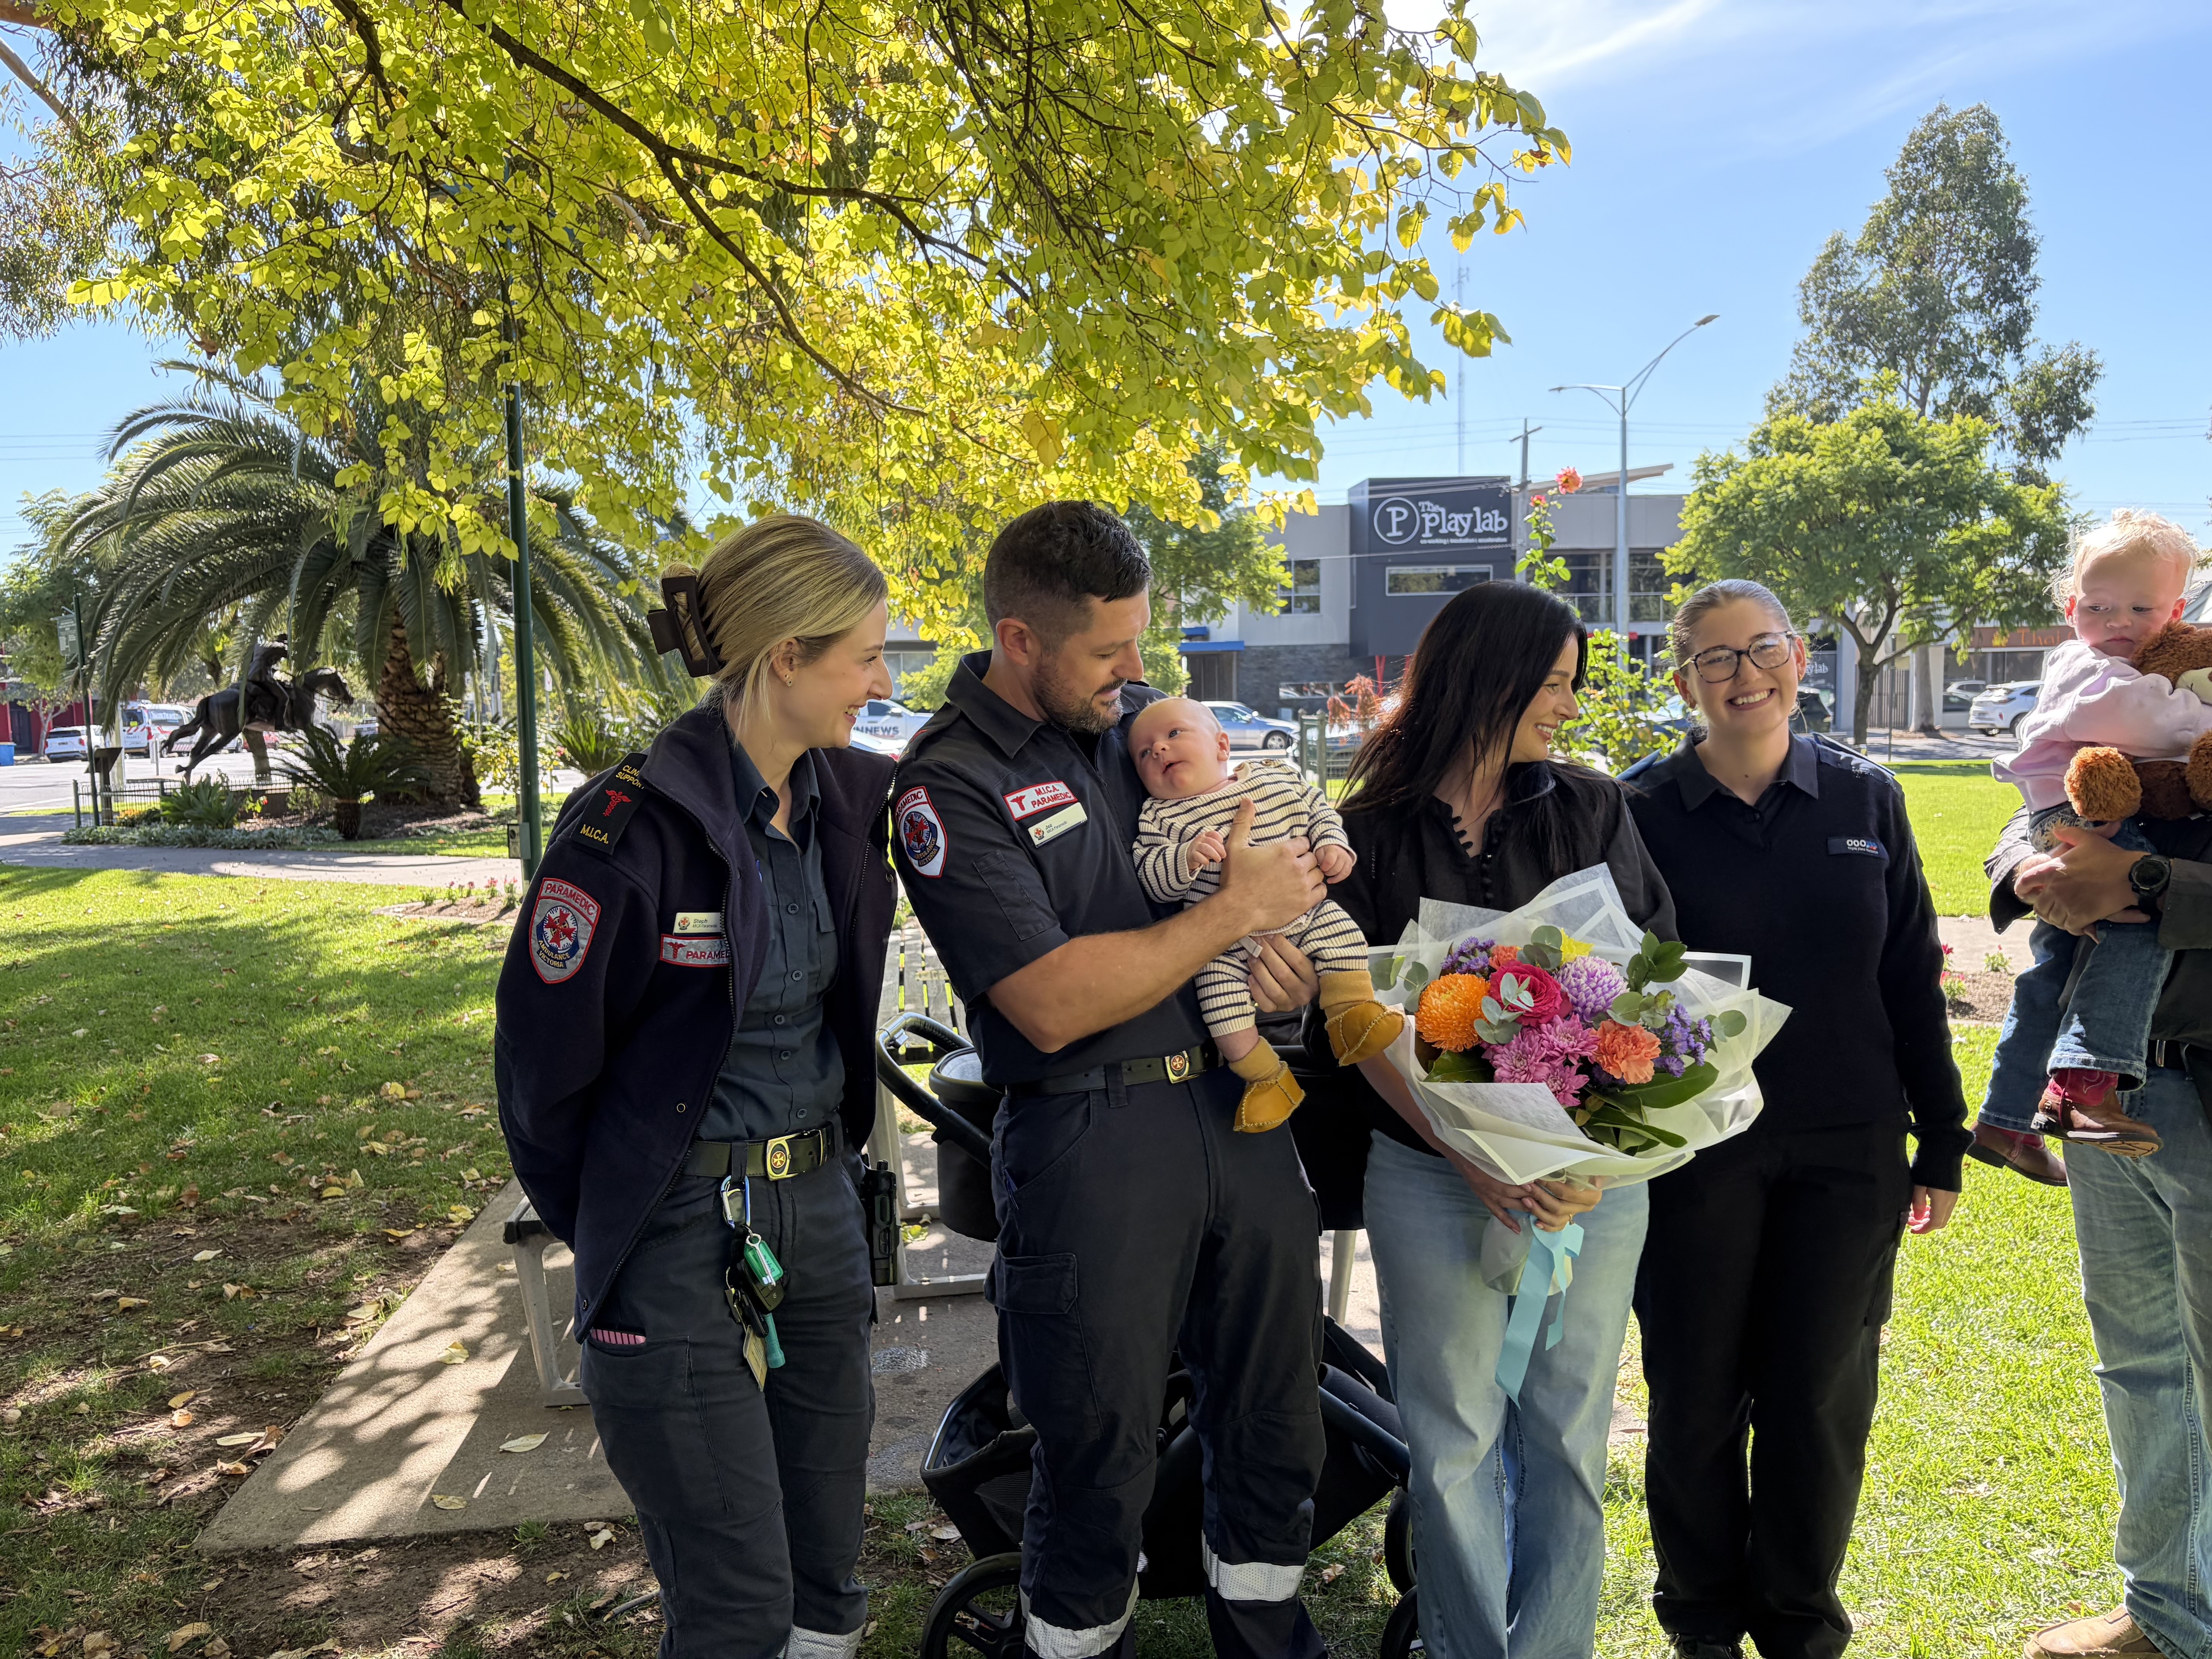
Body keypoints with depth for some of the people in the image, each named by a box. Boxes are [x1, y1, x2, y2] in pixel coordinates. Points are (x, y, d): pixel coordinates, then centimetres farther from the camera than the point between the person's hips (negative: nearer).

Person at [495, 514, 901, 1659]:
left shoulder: (847, 797, 1)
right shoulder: (634, 824, -20)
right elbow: (542, 1059, -11)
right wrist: (610, 1231, 0)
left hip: (821, 1209, 7)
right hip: (680, 1238, -6)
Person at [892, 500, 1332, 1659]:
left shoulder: (1144, 713, 6)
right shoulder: (948, 787, -13)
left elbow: (1271, 821, 22)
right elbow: (1053, 1005, -21)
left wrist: (1292, 934, 0)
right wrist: (1236, 911, -16)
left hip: (1240, 1106, 6)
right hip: (1093, 1142, -6)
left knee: (1277, 1421, 19)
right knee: (1104, 1456, 9)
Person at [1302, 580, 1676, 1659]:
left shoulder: (1590, 809, 4)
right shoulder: (1369, 832, -1)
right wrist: (1467, 1154, -15)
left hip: (1591, 1169, 2)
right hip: (1430, 1176, -1)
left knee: (1567, 1433, 10)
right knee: (1452, 1439, 9)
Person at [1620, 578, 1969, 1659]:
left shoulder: (1867, 800, 3)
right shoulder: (1642, 810, -4)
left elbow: (1912, 979, 7)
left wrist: (1942, 1144, 7)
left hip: (1848, 1153, 2)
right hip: (1693, 1152, -2)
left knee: (1820, 1396, 10)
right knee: (1697, 1395, 9)